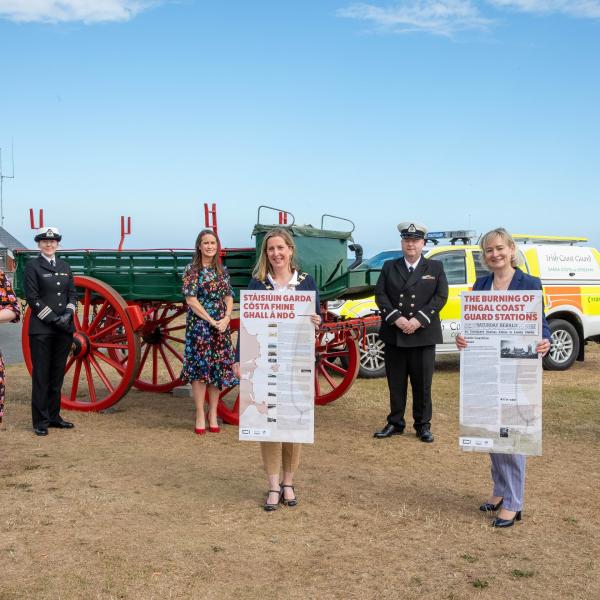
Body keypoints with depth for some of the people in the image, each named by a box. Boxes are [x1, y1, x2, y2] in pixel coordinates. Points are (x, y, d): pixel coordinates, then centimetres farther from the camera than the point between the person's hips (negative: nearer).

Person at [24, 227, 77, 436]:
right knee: (41, 375, 0)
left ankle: (54, 416, 20)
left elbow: (73, 293, 12)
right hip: (41, 330, -5)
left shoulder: (65, 266, 13)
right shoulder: (32, 266, -2)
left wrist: (68, 313, -6)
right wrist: (54, 319, -13)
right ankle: (40, 421, 6)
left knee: (58, 373, 11)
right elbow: (32, 298, -8)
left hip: (64, 328, 5)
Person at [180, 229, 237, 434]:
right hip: (199, 325, -5)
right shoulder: (192, 270, -4)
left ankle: (213, 415, 16)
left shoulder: (222, 270, 11)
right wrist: (211, 321, -14)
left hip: (221, 326, 5)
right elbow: (191, 300, -10)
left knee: (218, 369, 6)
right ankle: (200, 416, 6)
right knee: (200, 370, -3)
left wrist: (226, 318, -7)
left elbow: (229, 298, 11)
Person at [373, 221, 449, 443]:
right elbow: (380, 295, 1)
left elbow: (440, 297, -3)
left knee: (423, 384, 4)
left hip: (423, 336, -1)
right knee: (395, 383, 8)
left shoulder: (435, 268, 8)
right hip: (394, 335, 2)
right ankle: (395, 423, 18)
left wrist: (418, 320, -14)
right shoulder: (389, 267, 11)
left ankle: (423, 426, 15)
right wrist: (396, 318, -13)